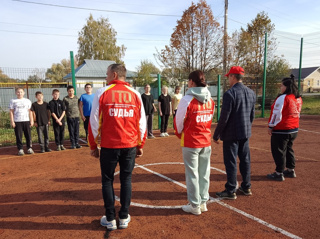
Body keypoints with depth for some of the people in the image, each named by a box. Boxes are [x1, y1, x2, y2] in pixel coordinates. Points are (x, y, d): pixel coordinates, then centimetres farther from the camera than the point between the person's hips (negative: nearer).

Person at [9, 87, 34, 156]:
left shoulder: (27, 101, 10)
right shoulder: (13, 101, 6)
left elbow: (30, 111, 11)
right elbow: (11, 112, 4)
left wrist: (31, 120, 6)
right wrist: (12, 121, -3)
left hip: (26, 120, 1)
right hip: (17, 121, -1)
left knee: (28, 135, 2)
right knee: (18, 136, 1)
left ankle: (29, 148, 12)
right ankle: (20, 149, 9)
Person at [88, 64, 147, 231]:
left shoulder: (102, 93, -3)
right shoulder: (135, 94, 3)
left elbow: (94, 122, -3)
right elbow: (142, 122, 5)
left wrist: (93, 146, 7)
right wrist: (140, 145, 15)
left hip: (109, 146, -2)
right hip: (130, 146, 3)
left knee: (107, 181, 12)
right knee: (126, 180, 13)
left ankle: (110, 220, 20)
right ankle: (124, 218, 23)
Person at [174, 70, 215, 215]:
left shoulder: (187, 99, -15)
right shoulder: (210, 100, 3)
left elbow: (178, 121, -8)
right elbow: (209, 119, 8)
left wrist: (179, 134, 10)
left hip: (190, 143, -6)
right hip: (206, 141, 6)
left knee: (192, 174, 6)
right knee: (204, 173, 14)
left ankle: (195, 206, 16)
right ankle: (203, 202, 27)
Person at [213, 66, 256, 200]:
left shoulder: (230, 93, -16)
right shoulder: (251, 93, 8)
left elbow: (224, 118, -18)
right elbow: (252, 115, 14)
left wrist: (216, 135, -9)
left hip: (231, 134, -8)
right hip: (245, 133, 8)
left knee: (231, 162, 1)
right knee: (245, 160, 16)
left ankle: (231, 191, 11)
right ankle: (246, 187, 29)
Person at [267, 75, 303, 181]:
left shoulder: (283, 98, -18)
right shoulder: (298, 98, 9)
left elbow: (276, 113, -18)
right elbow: (297, 113, 16)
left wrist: (271, 126, -11)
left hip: (281, 130, -9)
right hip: (294, 129, 9)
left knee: (279, 151, 1)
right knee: (289, 149, 21)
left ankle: (279, 173, 8)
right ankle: (291, 170, 30)